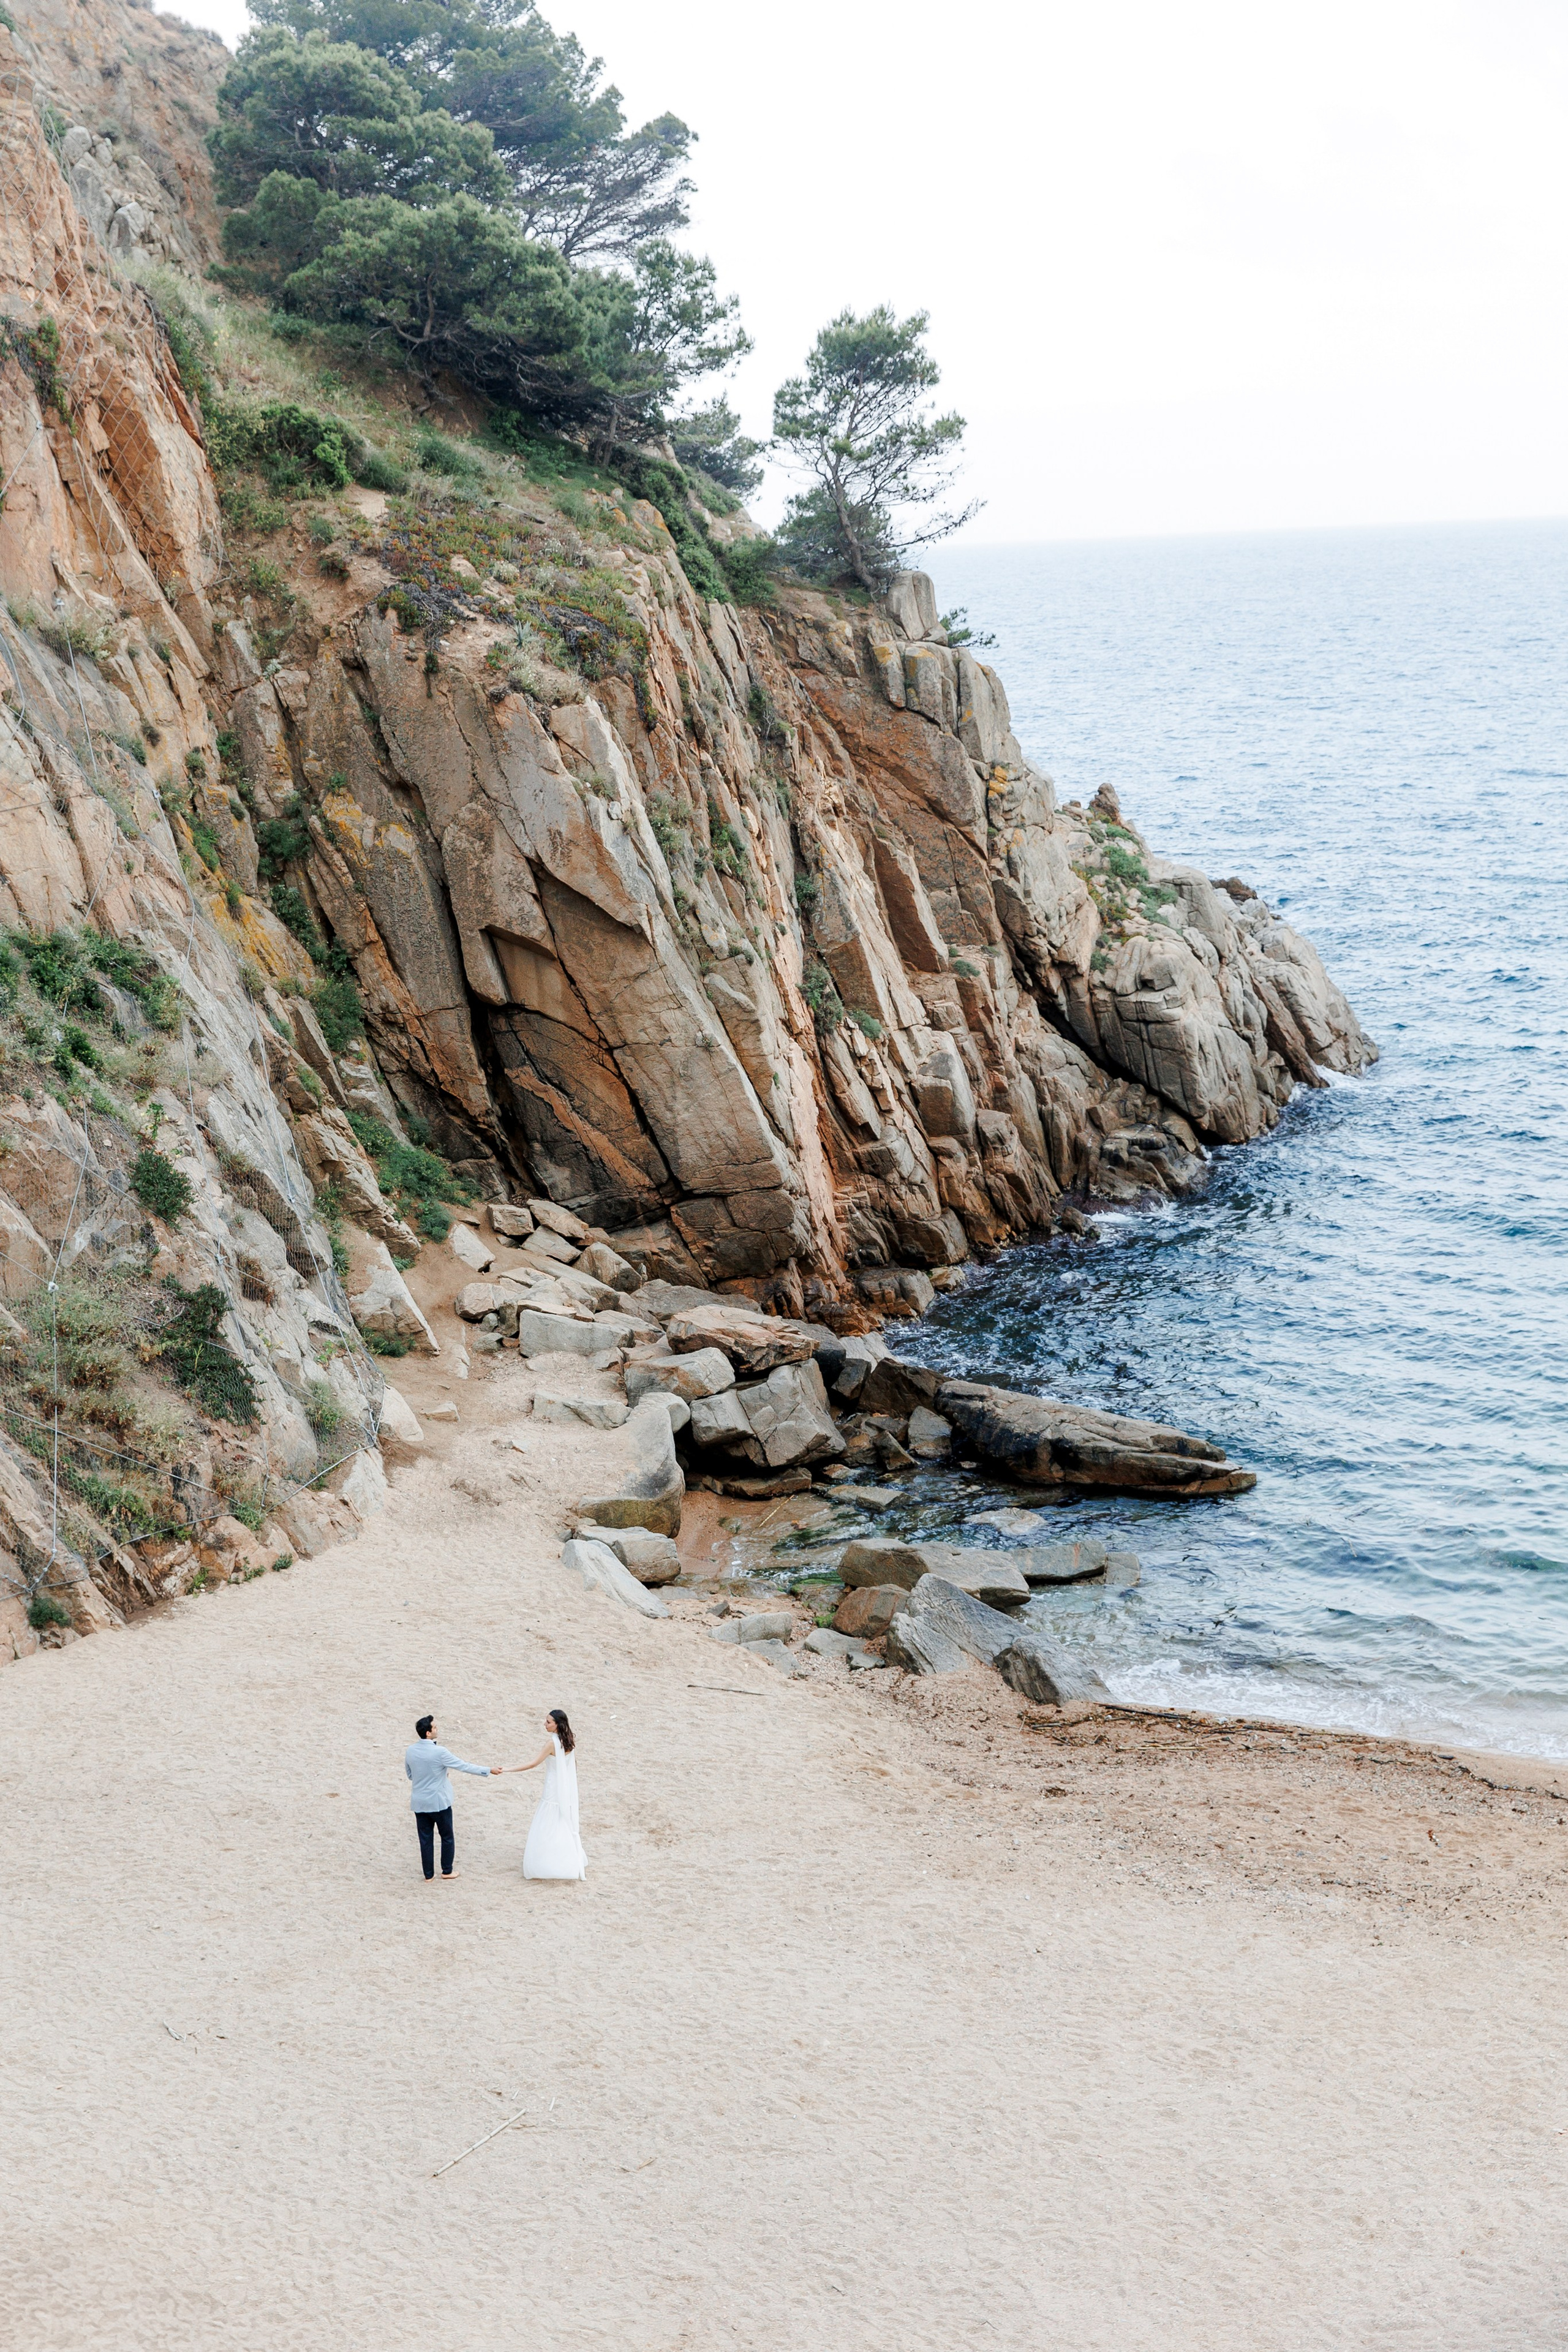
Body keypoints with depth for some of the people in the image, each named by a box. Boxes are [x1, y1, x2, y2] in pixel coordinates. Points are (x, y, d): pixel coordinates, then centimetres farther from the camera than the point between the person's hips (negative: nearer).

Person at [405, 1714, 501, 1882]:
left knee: (426, 1839, 13)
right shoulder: (439, 1753, -21)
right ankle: (447, 1871, 23)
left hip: (419, 1803, 5)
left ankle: (429, 1874, 19)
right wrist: (489, 1770, -8)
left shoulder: (410, 1751, -5)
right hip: (439, 1802, -5)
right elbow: (464, 1766, -15)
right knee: (447, 1837, 14)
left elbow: (410, 1775, 9)